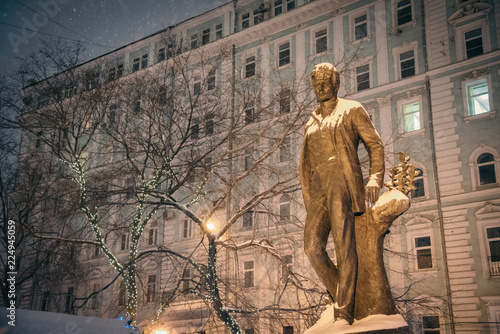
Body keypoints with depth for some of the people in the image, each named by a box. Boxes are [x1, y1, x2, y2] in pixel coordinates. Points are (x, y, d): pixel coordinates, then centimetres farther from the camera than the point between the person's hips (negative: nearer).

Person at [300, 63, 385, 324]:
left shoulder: (352, 110, 12)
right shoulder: (312, 123, 27)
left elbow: (375, 145, 5)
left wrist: (375, 179, -12)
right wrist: (308, 202, 14)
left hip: (343, 182, -5)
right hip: (319, 188, 5)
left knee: (344, 244, -17)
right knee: (312, 246, -11)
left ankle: (343, 313, -16)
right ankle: (345, 300, 0)